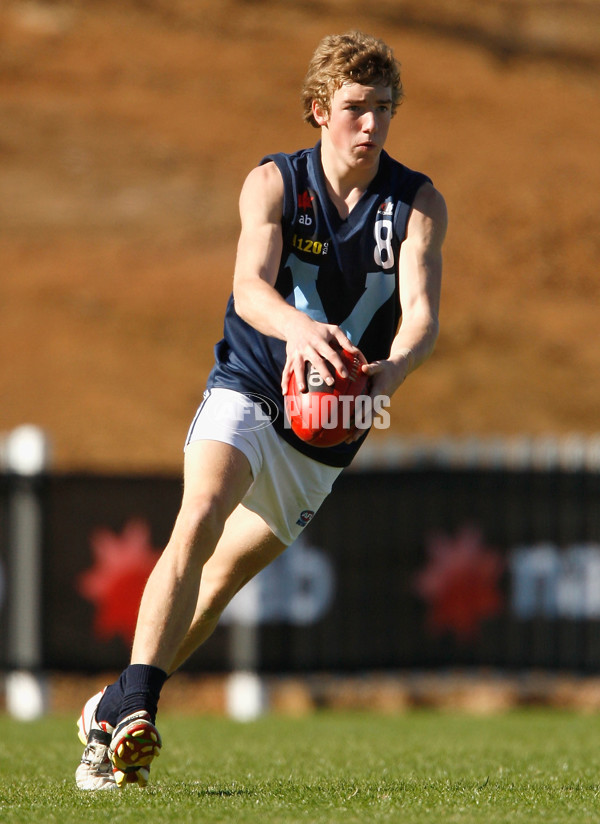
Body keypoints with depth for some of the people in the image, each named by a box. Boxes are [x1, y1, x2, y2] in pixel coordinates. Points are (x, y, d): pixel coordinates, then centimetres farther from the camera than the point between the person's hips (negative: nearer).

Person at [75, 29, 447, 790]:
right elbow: (249, 286, -26)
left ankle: (112, 714, 27)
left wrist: (394, 366, -42)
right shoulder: (272, 184, -9)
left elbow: (421, 312, -18)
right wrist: (298, 328, -49)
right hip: (246, 391, -3)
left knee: (224, 578, 10)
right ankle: (134, 711, -36)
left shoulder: (418, 204, -6)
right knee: (199, 520, -29)